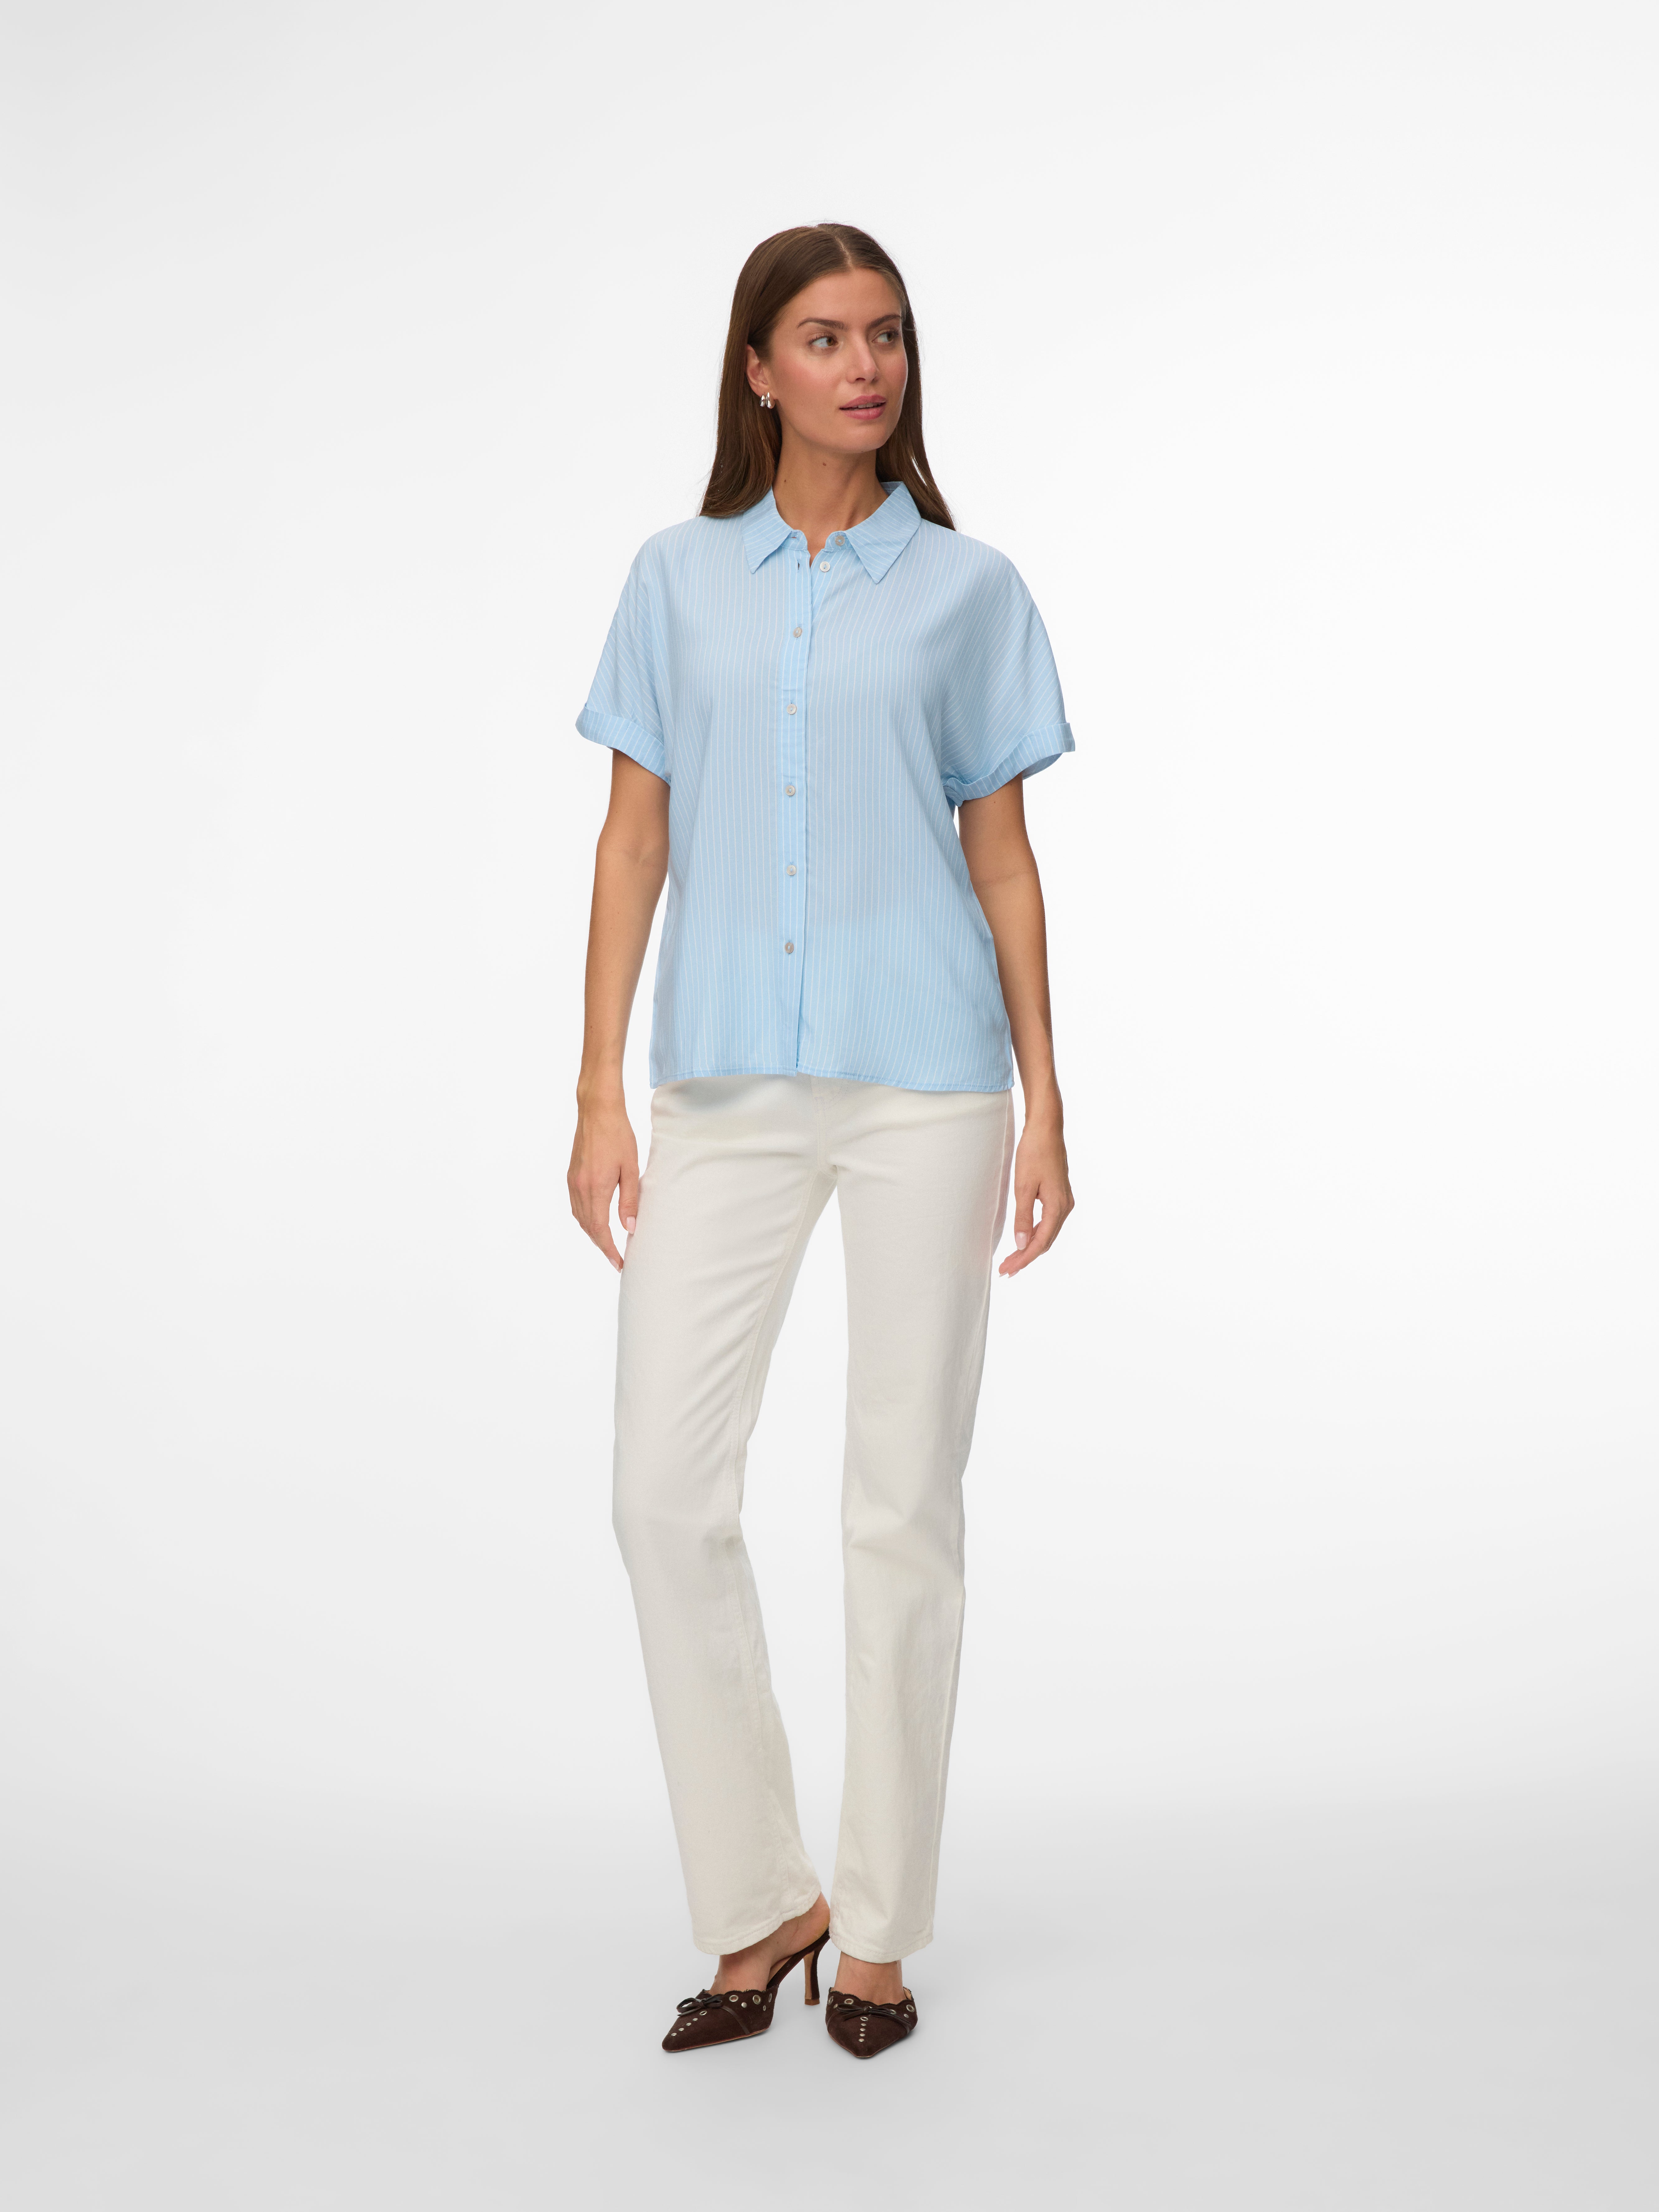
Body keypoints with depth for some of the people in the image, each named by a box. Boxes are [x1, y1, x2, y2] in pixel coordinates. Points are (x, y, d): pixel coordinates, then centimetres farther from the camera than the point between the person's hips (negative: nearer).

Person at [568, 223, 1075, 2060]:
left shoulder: (968, 588, 7)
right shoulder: (678, 581, 10)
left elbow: (1002, 855, 7)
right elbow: (633, 843, 7)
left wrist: (1044, 1103, 2)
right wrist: (599, 1098, 1)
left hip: (923, 1081, -1)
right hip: (723, 1090, 2)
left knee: (902, 1508, 3)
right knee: (663, 1492, -3)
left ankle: (881, 1929, 19)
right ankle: (758, 1906, 15)